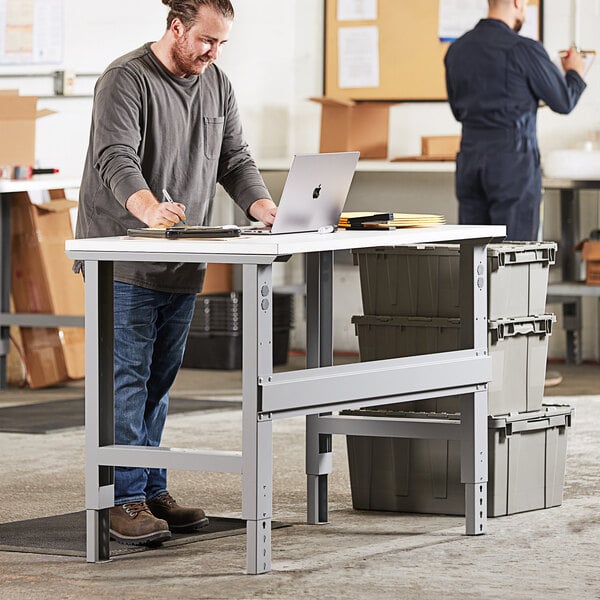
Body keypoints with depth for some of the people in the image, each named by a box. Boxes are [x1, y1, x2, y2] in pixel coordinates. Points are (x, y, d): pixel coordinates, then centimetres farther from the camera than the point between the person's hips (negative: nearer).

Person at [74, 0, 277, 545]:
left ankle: (152, 492, 18)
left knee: (159, 380, 12)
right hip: (124, 259, -7)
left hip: (182, 264, 7)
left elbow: (234, 159, 13)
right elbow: (116, 159, -24)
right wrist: (150, 209, -43)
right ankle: (125, 501, -8)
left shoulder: (216, 85, 13)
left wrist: (263, 206, -7)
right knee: (127, 378, -9)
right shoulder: (126, 80, -12)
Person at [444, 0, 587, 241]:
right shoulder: (524, 50, -11)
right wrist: (574, 73, 19)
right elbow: (564, 101, -1)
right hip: (513, 162, -6)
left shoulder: (457, 50, 8)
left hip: (470, 158, 6)